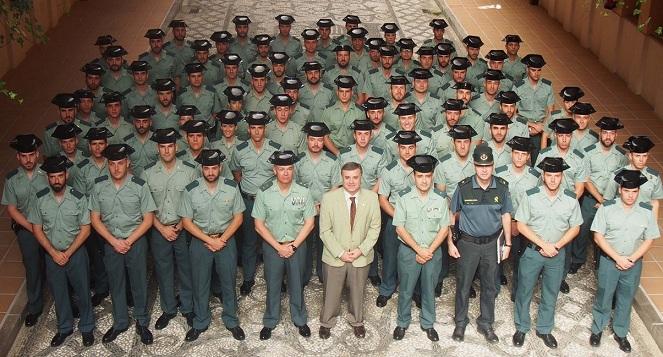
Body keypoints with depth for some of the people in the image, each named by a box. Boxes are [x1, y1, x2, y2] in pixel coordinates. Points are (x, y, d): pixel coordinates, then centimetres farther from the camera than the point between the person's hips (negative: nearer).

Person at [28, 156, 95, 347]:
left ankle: (86, 328, 31)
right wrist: (54, 253, -11)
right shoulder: (40, 199, -8)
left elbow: (85, 229, -11)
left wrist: (68, 253, -16)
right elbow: (37, 229, -3)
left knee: (82, 292, 11)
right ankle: (64, 328, 37)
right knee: (59, 294, 17)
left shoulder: (78, 198, -15)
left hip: (76, 253, -2)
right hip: (52, 255, 2)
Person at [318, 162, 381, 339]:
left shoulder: (372, 197, -10)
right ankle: (326, 322, 39)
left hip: (361, 256, 1)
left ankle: (356, 321, 44)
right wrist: (340, 253, -15)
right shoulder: (329, 198, -15)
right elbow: (325, 230, -10)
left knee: (358, 292, 20)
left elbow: (375, 228, -3)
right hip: (334, 256, -1)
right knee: (331, 292, 15)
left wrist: (361, 249, -13)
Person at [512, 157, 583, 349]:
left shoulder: (571, 199, -8)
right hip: (532, 251, -2)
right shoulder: (530, 196, -15)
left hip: (557, 253, 2)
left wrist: (556, 246, -12)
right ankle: (521, 328, 30)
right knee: (524, 292, 11)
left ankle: (544, 329, 35)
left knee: (550, 294, 16)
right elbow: (521, 225, -10)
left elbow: (575, 228, 1)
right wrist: (543, 245, -15)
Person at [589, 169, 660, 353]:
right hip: (609, 261, -2)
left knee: (626, 300, 17)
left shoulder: (647, 211, -8)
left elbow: (649, 239, -2)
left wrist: (631, 259, -13)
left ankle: (620, 333, 36)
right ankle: (597, 329, 35)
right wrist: (617, 258, -16)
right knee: (603, 298, 13)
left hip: (634, 264, 2)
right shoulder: (607, 208, -14)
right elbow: (598, 236, -11)